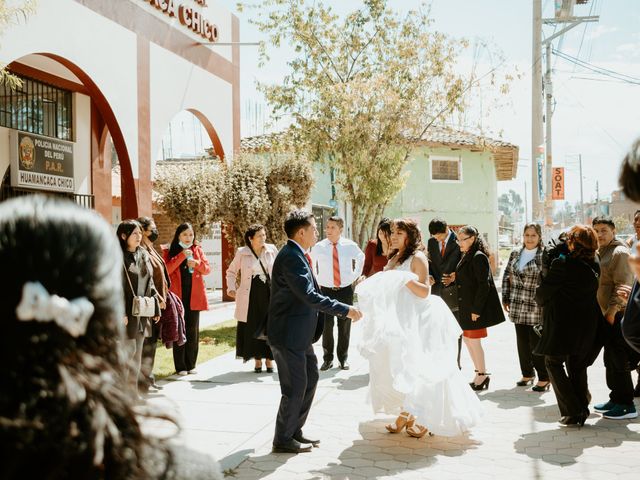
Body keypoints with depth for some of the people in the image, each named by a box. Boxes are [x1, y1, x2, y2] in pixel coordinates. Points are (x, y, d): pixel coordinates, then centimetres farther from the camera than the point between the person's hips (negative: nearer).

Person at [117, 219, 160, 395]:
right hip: (127, 313, -7)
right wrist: (120, 313, -20)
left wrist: (156, 308, 13)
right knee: (129, 350, -6)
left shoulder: (143, 254, 12)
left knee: (137, 353, 11)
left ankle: (133, 389, 19)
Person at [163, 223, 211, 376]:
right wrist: (181, 256, -18)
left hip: (194, 296, 3)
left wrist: (197, 263, -13)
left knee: (193, 330, 7)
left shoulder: (197, 250, 12)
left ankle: (191, 364, 16)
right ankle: (180, 366, 5)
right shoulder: (170, 251, 3)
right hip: (177, 296, -3)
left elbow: (207, 269, 7)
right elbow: (167, 269, -13)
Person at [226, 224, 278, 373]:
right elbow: (231, 272, 11)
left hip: (269, 294, 1)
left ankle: (269, 359, 15)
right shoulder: (242, 253, 0)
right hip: (250, 296, -1)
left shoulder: (272, 250, 3)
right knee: (253, 327, 3)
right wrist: (232, 288, 0)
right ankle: (257, 360, 16)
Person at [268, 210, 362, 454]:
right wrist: (345, 310, -24)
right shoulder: (292, 257, -21)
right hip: (288, 333, -11)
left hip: (299, 333, 11)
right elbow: (309, 296, -27)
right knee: (295, 386, -1)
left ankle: (294, 431, 30)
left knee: (310, 377, 18)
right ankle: (283, 440, 15)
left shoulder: (296, 254, 11)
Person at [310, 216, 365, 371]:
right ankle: (327, 359, 12)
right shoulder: (318, 247, -4)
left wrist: (355, 277, 11)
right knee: (326, 326, -1)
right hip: (325, 290, -1)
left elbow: (361, 258, 19)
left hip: (346, 290, 1)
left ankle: (343, 358, 20)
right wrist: (316, 282, 9)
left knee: (345, 325, 7)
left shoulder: (350, 246, -2)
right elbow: (310, 264, 15)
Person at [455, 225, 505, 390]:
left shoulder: (479, 257, -16)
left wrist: (476, 309, -20)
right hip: (466, 308, 9)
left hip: (477, 308, -9)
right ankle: (481, 372, 24)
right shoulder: (467, 256, 12)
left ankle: (482, 375, 14)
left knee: (474, 340, -1)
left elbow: (484, 285, -20)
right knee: (467, 339, 13)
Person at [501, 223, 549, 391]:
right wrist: (506, 298, 12)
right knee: (522, 342, 12)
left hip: (536, 307, -5)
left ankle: (544, 378, 10)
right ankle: (527, 374, 26)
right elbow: (507, 276, 15)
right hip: (518, 306, 5)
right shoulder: (515, 254, 10)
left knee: (536, 343, -2)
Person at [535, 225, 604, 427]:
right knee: (577, 366, 17)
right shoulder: (595, 266, 1)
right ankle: (582, 409, 18)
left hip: (562, 323, -6)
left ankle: (572, 412, -1)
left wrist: (542, 301, 13)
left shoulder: (562, 264, -17)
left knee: (553, 363, 7)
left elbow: (543, 292, -10)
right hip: (587, 324, 6)